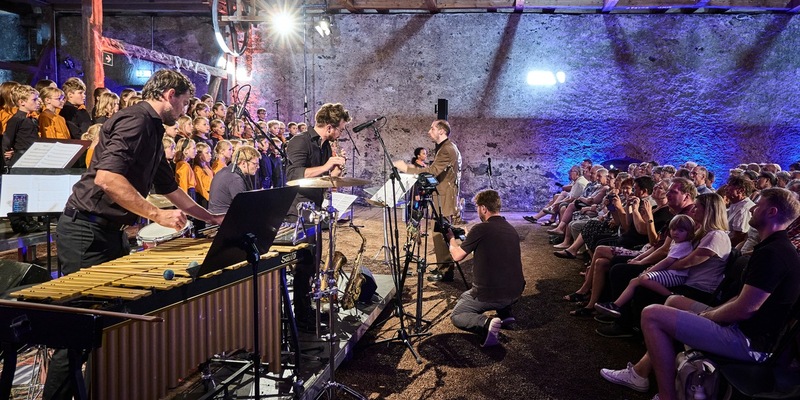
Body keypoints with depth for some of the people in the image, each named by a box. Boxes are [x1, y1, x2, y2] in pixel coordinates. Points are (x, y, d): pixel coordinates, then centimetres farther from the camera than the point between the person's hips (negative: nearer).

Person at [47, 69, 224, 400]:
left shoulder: (152, 130, 16)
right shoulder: (135, 120, -15)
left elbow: (168, 187, 25)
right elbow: (106, 177, -29)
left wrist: (211, 217, 27)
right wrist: (156, 214, -26)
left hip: (111, 233, 10)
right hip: (87, 234, -10)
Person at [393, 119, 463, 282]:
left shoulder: (447, 149, -16)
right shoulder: (445, 147, 18)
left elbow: (432, 171, -26)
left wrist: (406, 168, -22)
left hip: (445, 199, -11)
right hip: (442, 197, 11)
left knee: (440, 234, -7)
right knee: (444, 233, 15)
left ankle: (445, 271, 0)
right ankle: (444, 267, 25)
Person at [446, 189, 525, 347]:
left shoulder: (481, 229, -15)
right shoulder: (512, 230, 6)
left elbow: (457, 255, -4)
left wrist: (451, 238, 14)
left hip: (489, 295, -7)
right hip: (515, 293, 7)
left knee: (456, 316, 15)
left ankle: (485, 324, -13)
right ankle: (505, 312, 17)